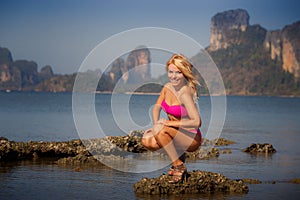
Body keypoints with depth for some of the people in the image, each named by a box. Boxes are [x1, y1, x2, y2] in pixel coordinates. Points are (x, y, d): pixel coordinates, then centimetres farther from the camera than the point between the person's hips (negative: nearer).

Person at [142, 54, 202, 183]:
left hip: (191, 138, -7)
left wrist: (171, 123, -28)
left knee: (160, 129, -31)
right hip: (175, 133, 7)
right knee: (147, 141, -16)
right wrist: (155, 123, -7)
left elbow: (197, 122, -31)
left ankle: (179, 166, -15)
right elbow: (157, 107, 12)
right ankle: (178, 155, 8)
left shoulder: (185, 93, -23)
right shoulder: (168, 87, 0)